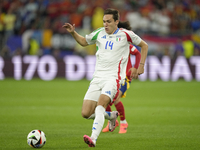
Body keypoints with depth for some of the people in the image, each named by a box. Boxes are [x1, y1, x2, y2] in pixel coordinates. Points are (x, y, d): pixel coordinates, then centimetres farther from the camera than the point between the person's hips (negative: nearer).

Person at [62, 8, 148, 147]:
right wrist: (73, 32, 11)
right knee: (86, 113, -4)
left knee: (100, 104, -30)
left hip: (114, 77, -5)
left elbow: (144, 46, 15)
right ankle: (111, 116, 25)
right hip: (98, 77, 5)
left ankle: (94, 138, -40)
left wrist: (141, 66, 9)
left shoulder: (125, 34, 1)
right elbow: (83, 41, 29)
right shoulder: (99, 33, 11)